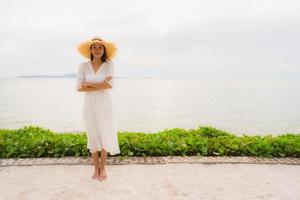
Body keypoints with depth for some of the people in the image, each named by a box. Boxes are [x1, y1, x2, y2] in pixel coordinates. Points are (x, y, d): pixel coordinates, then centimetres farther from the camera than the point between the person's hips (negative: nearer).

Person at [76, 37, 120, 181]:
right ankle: (96, 168, 21)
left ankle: (103, 167, 22)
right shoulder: (83, 66, -1)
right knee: (93, 136, 8)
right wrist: (100, 85, -16)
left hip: (104, 105, -1)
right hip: (90, 105, 1)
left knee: (105, 135, 5)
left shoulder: (109, 65, -5)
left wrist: (88, 84, -13)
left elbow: (110, 85, -19)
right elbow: (79, 88, -8)